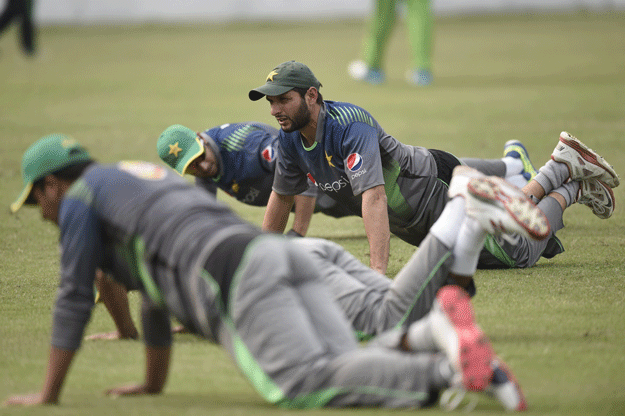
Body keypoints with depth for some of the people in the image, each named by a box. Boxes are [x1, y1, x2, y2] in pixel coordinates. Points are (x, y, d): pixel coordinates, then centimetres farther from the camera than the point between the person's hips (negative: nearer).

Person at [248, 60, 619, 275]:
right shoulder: (292, 140, -8)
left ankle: (564, 169, 18)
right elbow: (282, 196, 9)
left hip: (439, 190, -8)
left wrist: (379, 271, -53)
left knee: (519, 255, -1)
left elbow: (373, 197, -44)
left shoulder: (351, 127, -34)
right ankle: (571, 181, 41)